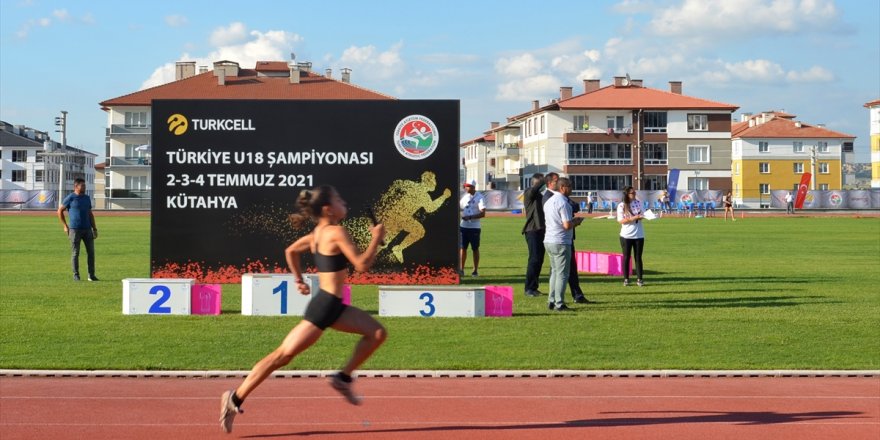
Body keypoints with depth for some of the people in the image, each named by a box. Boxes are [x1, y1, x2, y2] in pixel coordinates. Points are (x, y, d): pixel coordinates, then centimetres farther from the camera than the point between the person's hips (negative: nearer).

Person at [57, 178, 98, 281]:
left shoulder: (87, 198, 12)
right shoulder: (70, 198, -3)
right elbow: (60, 211, 2)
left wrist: (94, 228, 13)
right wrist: (65, 226, -1)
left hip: (87, 229, 5)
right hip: (74, 229, -5)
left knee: (91, 252, 2)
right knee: (75, 253, 1)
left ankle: (91, 275, 7)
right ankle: (76, 275, 9)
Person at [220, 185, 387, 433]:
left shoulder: (318, 233, 11)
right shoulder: (336, 232, -15)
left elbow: (291, 251, 23)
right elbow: (362, 265, -18)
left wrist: (299, 279, 27)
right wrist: (376, 238, -7)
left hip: (333, 306, 10)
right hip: (324, 307, -10)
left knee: (377, 333, 7)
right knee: (283, 355, -6)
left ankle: (343, 378, 10)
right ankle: (235, 399, 0)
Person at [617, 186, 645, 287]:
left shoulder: (638, 203, 4)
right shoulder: (621, 206, -6)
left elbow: (642, 215, 11)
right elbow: (620, 221, -11)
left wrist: (640, 217, -13)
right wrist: (632, 218, -23)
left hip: (639, 235, 3)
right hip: (626, 236, -3)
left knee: (638, 257, 5)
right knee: (626, 257, 4)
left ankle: (639, 279, 8)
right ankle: (626, 279, 11)